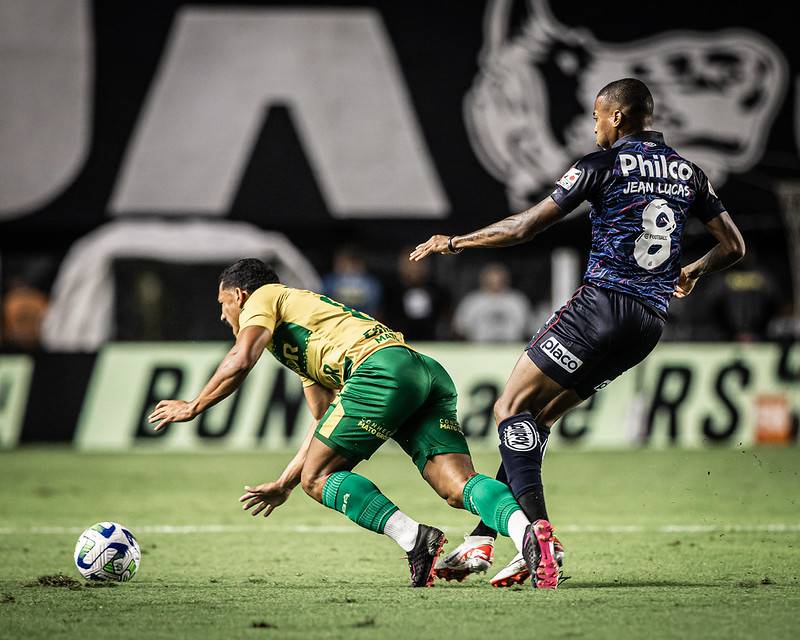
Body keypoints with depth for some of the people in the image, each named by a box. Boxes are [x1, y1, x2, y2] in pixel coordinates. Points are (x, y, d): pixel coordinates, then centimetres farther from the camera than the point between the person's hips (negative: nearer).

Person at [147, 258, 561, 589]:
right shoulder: (300, 343, 41)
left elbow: (240, 363, -1)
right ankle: (528, 531, -36)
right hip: (428, 372, 8)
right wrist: (283, 484, 44)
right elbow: (327, 422, 42)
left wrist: (192, 408, 13)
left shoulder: (264, 298, 16)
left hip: (383, 368, -8)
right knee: (459, 486, -7)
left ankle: (415, 539, -15)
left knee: (318, 478, 1)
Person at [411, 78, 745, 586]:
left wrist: (454, 242, 7)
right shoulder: (688, 172, 13)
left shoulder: (604, 165, -5)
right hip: (651, 321, 7)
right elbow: (733, 246, 20)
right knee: (538, 419, 13)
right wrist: (692, 272, 40)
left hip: (603, 304, -7)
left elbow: (525, 227, -5)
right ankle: (481, 542, 8)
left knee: (513, 409, -3)